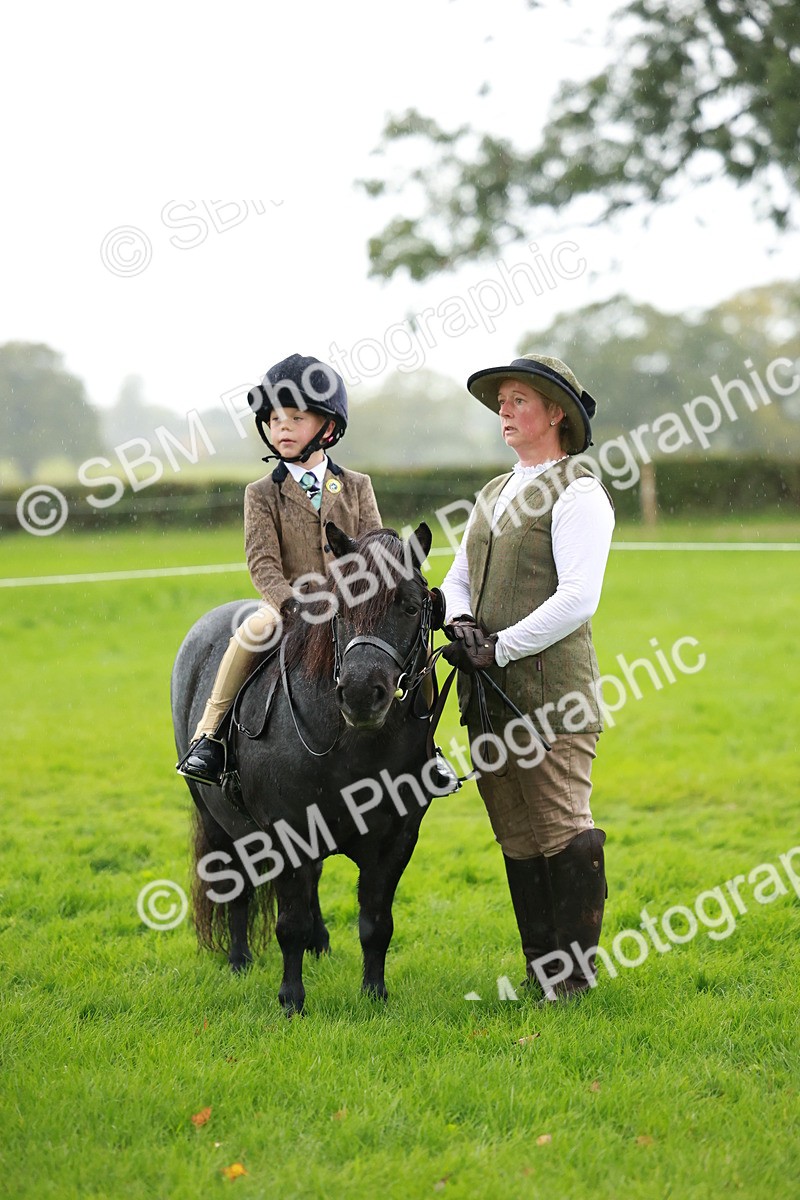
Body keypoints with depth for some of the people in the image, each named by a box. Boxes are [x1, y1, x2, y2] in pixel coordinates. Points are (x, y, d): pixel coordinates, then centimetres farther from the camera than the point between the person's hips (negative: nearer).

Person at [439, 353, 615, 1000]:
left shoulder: (578, 494, -7)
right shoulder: (494, 494, 19)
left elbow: (577, 599, -17)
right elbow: (458, 577, 20)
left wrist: (500, 647, -17)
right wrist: (460, 622, -3)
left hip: (549, 698, -8)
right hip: (488, 697, 8)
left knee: (564, 833, -4)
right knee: (517, 842, 11)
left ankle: (576, 974, 4)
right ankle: (541, 968, 18)